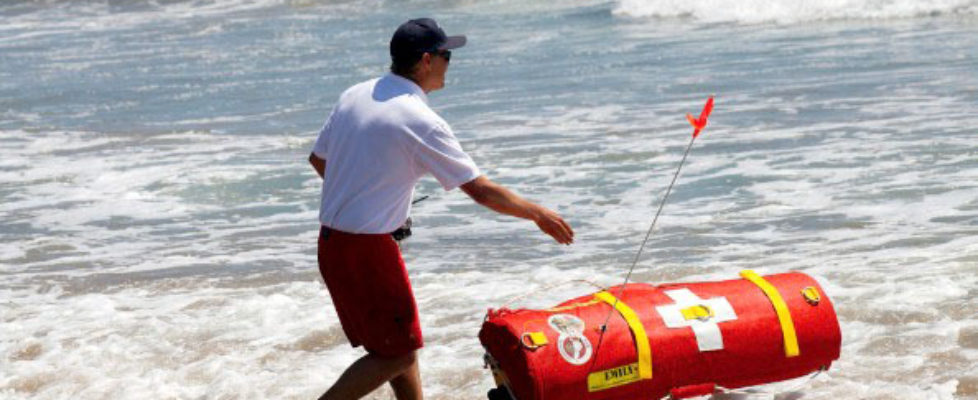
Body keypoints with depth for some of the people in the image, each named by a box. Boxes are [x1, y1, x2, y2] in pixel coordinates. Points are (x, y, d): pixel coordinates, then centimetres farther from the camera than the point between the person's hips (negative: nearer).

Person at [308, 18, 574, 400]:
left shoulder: (354, 95, 5)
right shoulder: (421, 122, -17)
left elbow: (318, 158, 15)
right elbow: (481, 190, -13)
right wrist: (538, 214, 0)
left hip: (331, 240, 9)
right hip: (368, 251, -9)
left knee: (398, 342, 19)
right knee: (397, 354, 2)